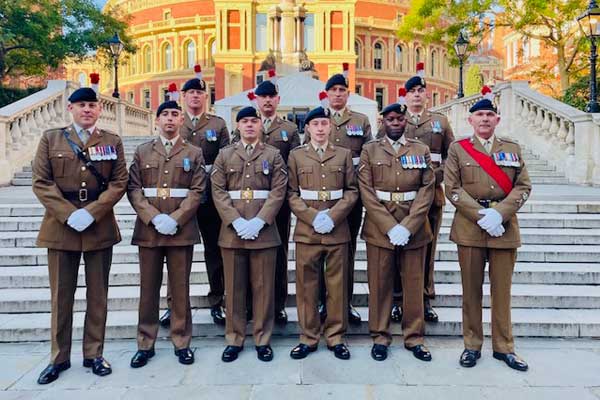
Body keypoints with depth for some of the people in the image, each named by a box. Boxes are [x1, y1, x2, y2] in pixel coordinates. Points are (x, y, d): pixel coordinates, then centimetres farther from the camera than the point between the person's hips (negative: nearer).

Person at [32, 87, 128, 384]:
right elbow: (41, 182, 0)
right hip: (61, 226, 0)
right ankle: (59, 357, 21)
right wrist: (69, 214, -13)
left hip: (100, 227, 0)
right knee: (61, 295, 7)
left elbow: (119, 183, 0)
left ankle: (94, 354, 20)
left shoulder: (112, 141, 7)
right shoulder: (51, 138, 7)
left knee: (97, 294, 7)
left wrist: (91, 212, -13)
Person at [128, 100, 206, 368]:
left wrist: (175, 219, -12)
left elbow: (197, 190, -1)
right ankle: (145, 344, 19)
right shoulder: (142, 152, 12)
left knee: (180, 288, 5)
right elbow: (133, 189, 3)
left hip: (181, 229, -1)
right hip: (148, 229, 1)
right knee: (148, 288, 7)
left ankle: (182, 343, 17)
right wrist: (154, 218, -11)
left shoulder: (194, 153, 8)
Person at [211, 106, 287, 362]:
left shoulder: (273, 155, 8)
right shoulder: (224, 155, 10)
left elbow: (278, 191, -2)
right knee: (234, 287, 7)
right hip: (232, 230, 1)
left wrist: (259, 221, -13)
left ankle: (263, 340, 18)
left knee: (263, 287, 5)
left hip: (263, 231, -1)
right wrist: (236, 221, -11)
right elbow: (218, 191, 1)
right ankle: (234, 340, 20)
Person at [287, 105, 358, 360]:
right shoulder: (296, 156, 7)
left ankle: (335, 337, 19)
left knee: (337, 285, 6)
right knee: (306, 286, 4)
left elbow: (352, 191, 4)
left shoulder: (344, 154, 9)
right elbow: (292, 194, 2)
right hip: (306, 231, 0)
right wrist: (313, 217, -12)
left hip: (338, 231, 1)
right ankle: (308, 338, 18)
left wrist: (333, 216, -10)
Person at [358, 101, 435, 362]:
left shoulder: (421, 150, 8)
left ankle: (414, 337, 23)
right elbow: (366, 191, -4)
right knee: (380, 283, 5)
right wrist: (390, 227, -13)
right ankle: (380, 336, 20)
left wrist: (407, 227, -12)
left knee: (414, 283, 8)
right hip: (379, 227, -1)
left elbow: (427, 190, 0)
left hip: (414, 228, 1)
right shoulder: (370, 150, 4)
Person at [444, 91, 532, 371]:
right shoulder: (457, 148, 4)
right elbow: (452, 189, -3)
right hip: (469, 227, -2)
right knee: (471, 289, 5)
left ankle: (503, 346, 21)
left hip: (505, 227, 2)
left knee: (502, 289, 7)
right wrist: (481, 215, -14)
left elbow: (523, 187, 4)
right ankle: (472, 345, 18)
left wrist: (499, 213, -13)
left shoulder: (512, 149, 11)